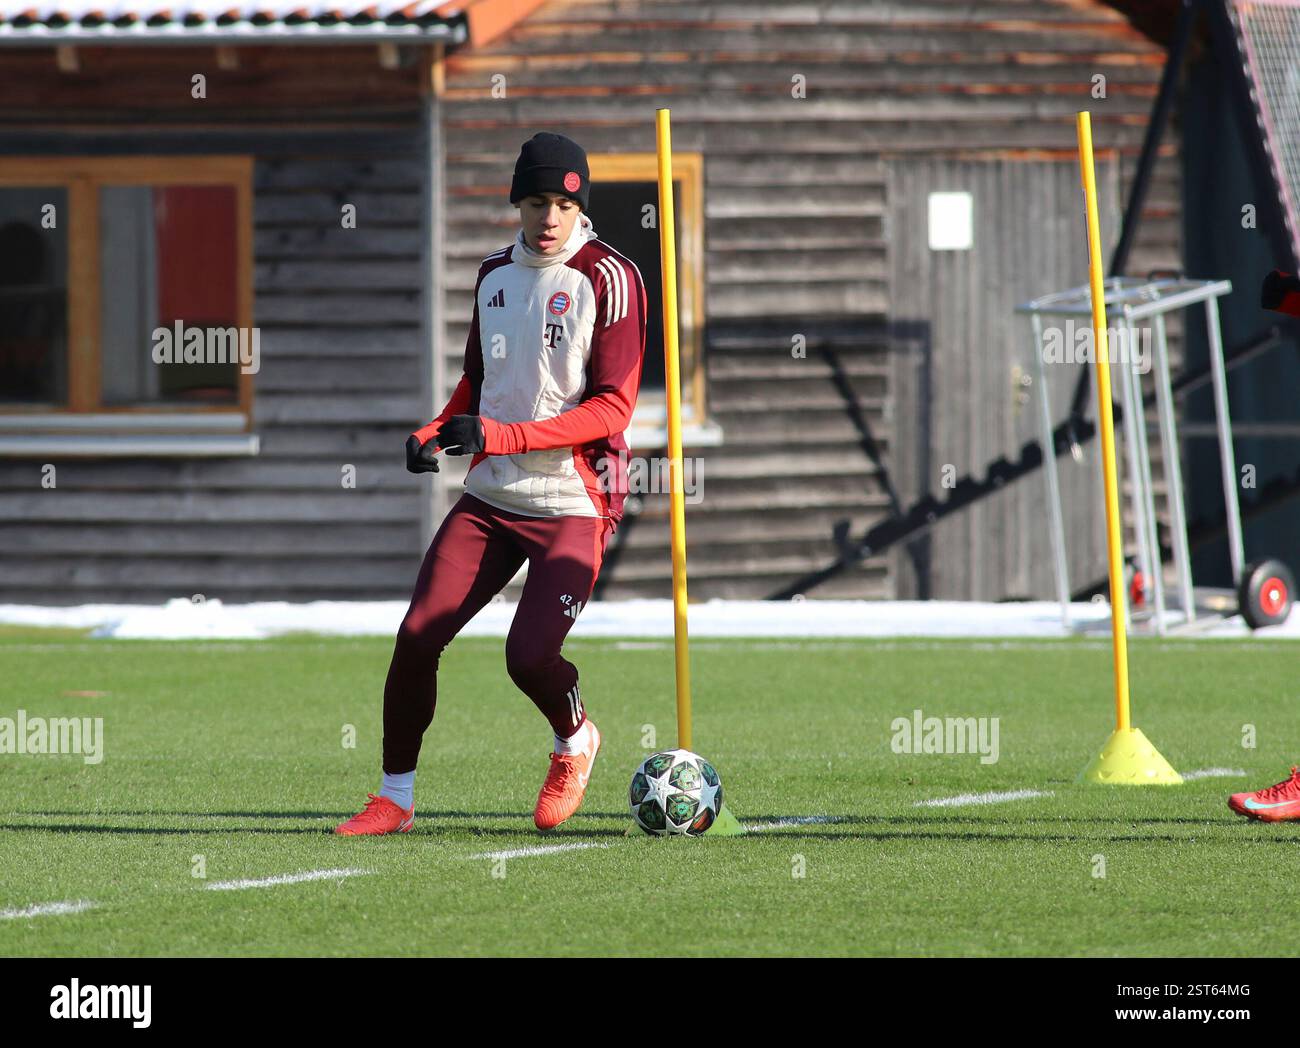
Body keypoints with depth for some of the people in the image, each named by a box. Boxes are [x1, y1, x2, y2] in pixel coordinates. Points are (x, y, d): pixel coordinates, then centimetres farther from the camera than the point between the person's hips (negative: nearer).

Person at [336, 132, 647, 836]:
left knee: (529, 657, -17)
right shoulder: (495, 274, 11)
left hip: (573, 507, -5)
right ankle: (395, 796, 8)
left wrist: (500, 437, -21)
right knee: (416, 637, -5)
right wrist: (436, 434, 3)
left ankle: (575, 741, 18)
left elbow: (613, 408, -13)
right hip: (489, 500, 5)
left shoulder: (607, 278, -9)